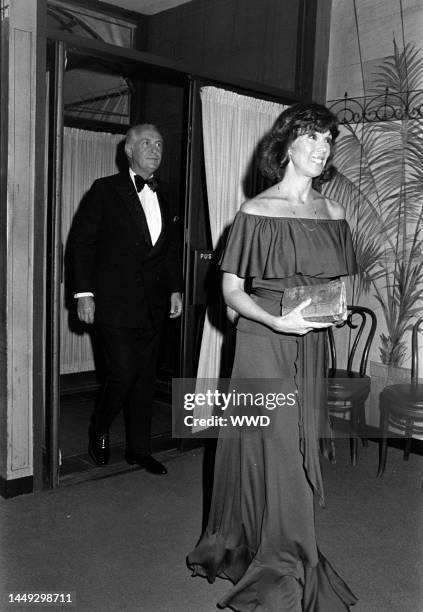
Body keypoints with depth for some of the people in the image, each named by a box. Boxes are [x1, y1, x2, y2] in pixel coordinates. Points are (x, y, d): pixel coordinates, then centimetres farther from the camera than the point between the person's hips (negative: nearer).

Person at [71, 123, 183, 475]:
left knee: (146, 378, 9)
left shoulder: (165, 201, 14)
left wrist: (175, 289, 10)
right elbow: (81, 242, -4)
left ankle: (139, 449, 22)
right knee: (124, 374, -8)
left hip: (153, 307, 5)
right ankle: (99, 432, 21)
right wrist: (84, 293, -11)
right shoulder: (106, 191, -1)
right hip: (115, 304, -5)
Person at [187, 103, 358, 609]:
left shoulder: (333, 215, 8)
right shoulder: (257, 212, -7)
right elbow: (231, 290, -7)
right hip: (263, 341, -5)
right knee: (271, 448, -1)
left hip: (311, 346, 5)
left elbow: (344, 280, 17)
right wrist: (278, 321, -22)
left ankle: (286, 557, 32)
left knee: (299, 448, 11)